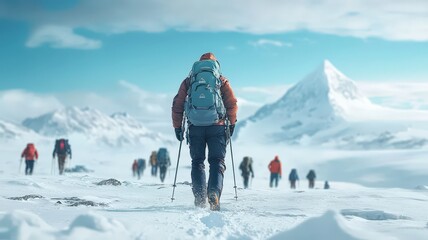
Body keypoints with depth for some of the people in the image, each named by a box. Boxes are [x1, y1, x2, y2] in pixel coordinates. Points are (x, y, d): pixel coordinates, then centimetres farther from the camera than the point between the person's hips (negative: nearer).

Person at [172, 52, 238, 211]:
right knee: (217, 162, 2)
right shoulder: (222, 81, 12)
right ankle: (214, 193, -21)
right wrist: (231, 124, 12)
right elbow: (232, 103, 2)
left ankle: (200, 197, -3)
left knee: (197, 162, 10)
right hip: (217, 126, -1)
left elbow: (177, 105, 9)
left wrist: (177, 127, 15)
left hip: (195, 127, 1)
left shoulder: (188, 81, 15)